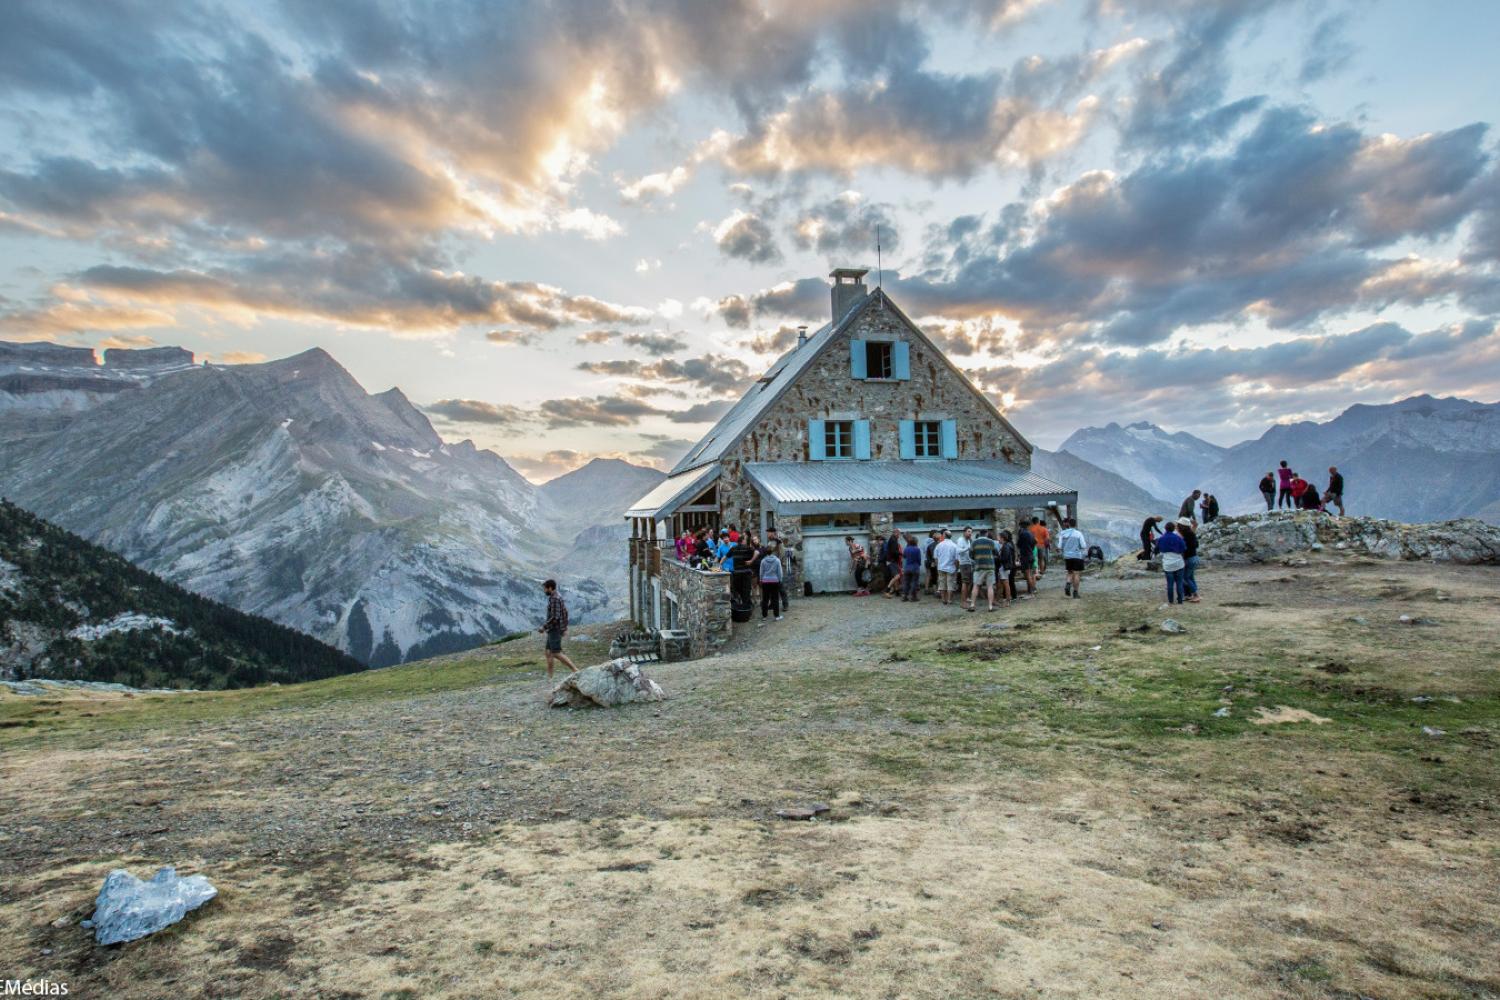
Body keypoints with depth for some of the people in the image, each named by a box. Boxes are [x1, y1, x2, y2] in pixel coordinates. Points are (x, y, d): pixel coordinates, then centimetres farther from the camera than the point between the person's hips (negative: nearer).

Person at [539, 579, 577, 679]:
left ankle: (575, 670, -10)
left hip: (554, 629, -10)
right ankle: (549, 678, 11)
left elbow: (555, 617, -24)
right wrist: (565, 628, 22)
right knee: (549, 652, 10)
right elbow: (565, 612, 20)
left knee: (556, 653, -10)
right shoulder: (558, 597, 14)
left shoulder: (554, 599, -18)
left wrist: (544, 627, -17)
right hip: (553, 630, 10)